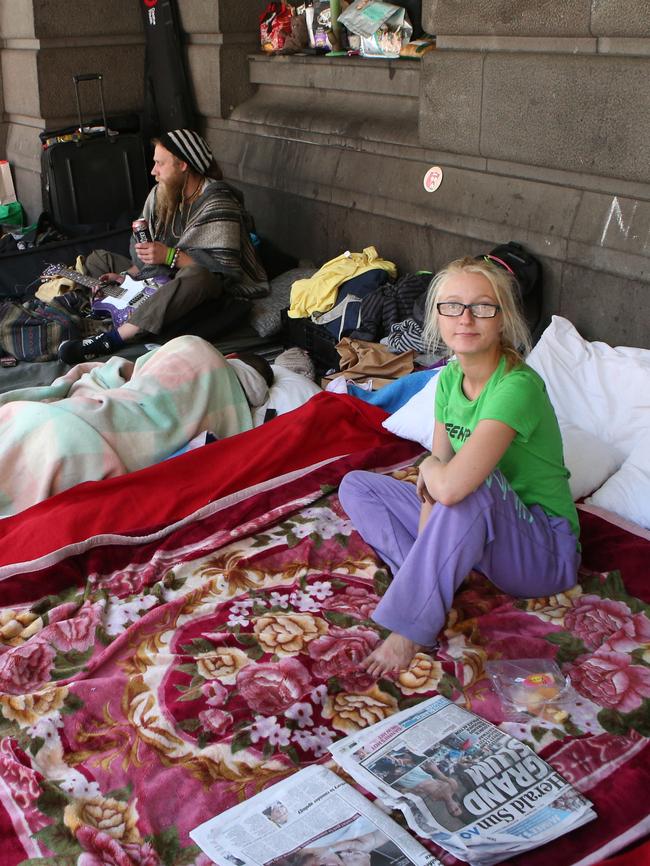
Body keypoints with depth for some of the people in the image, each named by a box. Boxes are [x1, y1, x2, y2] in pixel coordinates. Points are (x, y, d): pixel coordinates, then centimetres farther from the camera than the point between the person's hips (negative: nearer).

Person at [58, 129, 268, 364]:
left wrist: (170, 255, -28)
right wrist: (128, 275, -5)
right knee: (96, 259, 9)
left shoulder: (217, 205, -18)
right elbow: (145, 247, 13)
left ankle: (112, 339, -47)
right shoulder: (162, 193, 5)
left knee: (197, 276, -43)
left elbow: (226, 264, -26)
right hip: (162, 276, 8)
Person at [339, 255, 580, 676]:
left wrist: (428, 468, -16)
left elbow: (450, 486, -40)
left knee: (472, 484, -38)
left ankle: (410, 628, -25)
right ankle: (431, 593, -15)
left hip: (547, 551, -8)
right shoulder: (450, 377, -2)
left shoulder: (517, 386, -28)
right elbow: (432, 488, 0)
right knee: (356, 486, 3)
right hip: (478, 530, 8)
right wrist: (428, 551, -17)